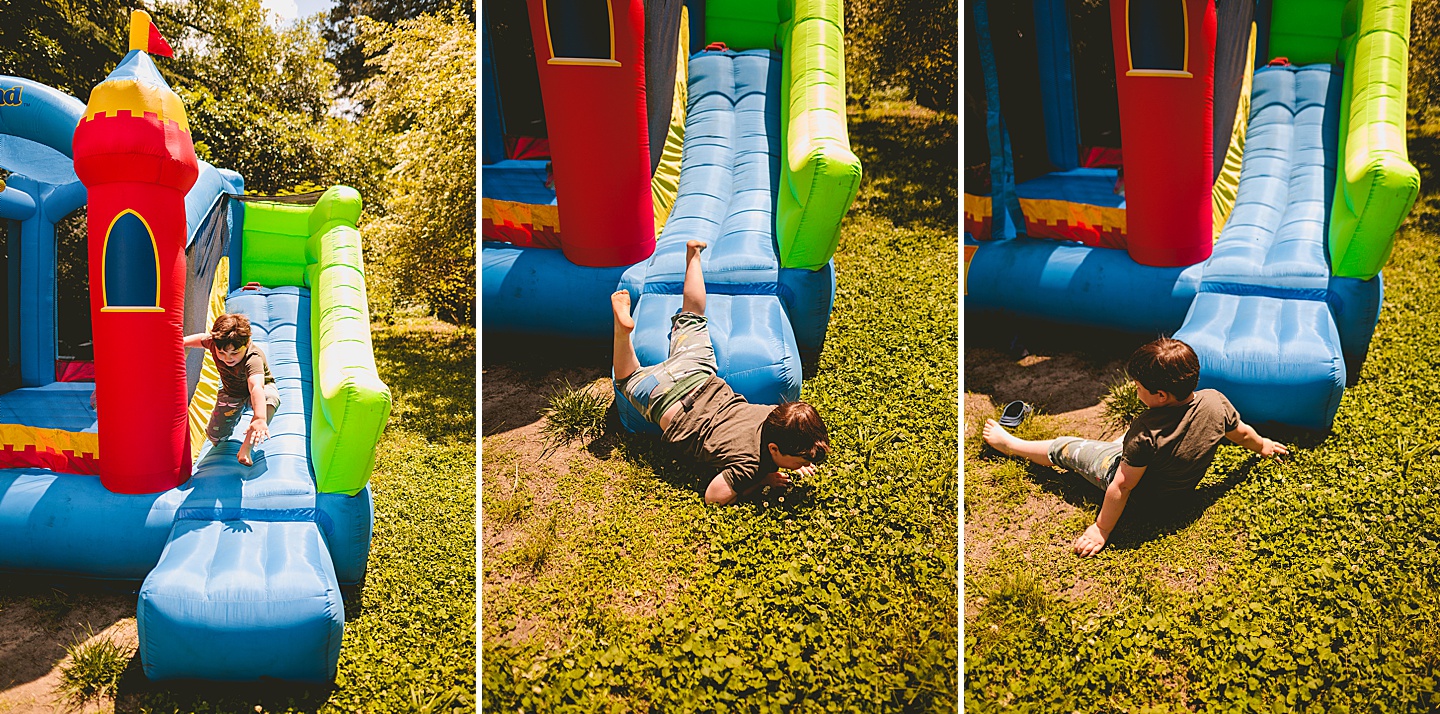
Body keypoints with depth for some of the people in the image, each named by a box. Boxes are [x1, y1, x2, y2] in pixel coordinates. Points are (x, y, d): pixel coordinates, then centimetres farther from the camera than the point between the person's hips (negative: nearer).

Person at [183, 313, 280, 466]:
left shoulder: (253, 359, -42)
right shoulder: (214, 342, -25)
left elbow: (256, 388, -59)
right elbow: (201, 338, 3)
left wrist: (260, 419, -73)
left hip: (260, 389, -5)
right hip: (231, 392, 5)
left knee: (270, 398, -42)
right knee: (214, 436, -1)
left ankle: (246, 448, -28)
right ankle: (235, 416, 35)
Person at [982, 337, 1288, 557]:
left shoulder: (1146, 432, -39)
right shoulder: (1215, 401, -23)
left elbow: (1122, 486, -29)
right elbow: (1243, 433, -2)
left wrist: (1100, 530, -17)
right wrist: (1262, 446, 22)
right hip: (1180, 490, 6)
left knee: (1065, 447, 10)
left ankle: (1009, 443, 33)